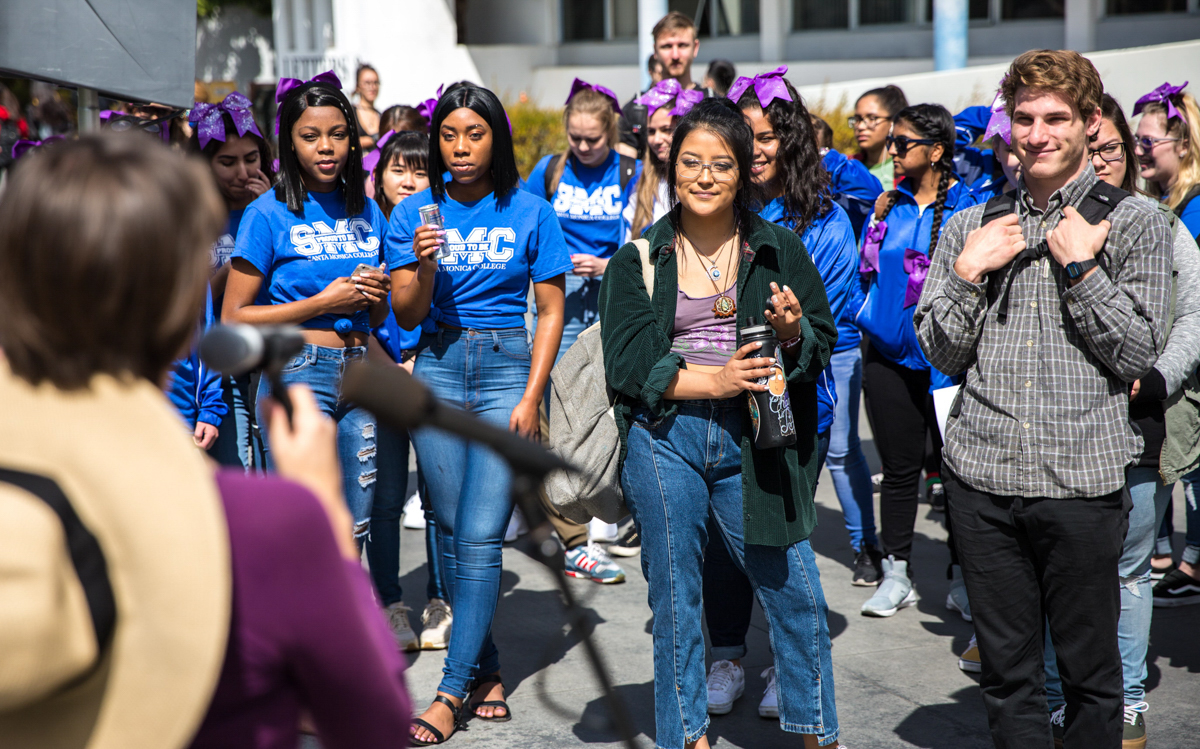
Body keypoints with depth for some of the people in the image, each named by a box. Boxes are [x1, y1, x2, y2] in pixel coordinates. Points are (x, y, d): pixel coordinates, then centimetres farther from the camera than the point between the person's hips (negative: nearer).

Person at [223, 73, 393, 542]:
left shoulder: (367, 213, 13)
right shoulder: (270, 213, -4)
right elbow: (233, 318, -8)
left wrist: (376, 295, -1)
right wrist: (324, 302, -10)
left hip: (358, 376, 5)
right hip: (296, 376, -5)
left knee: (352, 531, 7)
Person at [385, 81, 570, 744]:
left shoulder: (529, 213, 0)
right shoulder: (413, 214, 5)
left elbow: (551, 310, 1)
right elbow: (406, 315, 3)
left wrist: (531, 398, -7)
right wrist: (425, 265, -18)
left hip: (508, 369, -2)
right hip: (437, 371, 3)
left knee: (480, 536, -8)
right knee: (454, 534, 6)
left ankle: (451, 692, -5)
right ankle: (486, 669, 20)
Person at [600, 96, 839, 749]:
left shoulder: (779, 250, 6)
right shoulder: (638, 260, 4)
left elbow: (824, 343, 11)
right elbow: (626, 362, -3)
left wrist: (792, 332, -13)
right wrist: (712, 380, -15)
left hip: (753, 441, 0)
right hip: (664, 438, 0)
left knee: (795, 592, 0)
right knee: (674, 598, 8)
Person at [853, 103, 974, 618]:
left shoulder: (966, 204, -2)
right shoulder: (889, 203, 9)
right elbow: (867, 270, 11)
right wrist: (877, 224, -3)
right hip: (890, 353, 3)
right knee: (900, 466, 9)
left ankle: (964, 578, 12)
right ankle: (896, 574, 19)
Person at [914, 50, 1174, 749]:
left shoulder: (1134, 223, 3)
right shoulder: (972, 227, 11)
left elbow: (1139, 354, -4)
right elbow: (942, 354, 9)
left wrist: (1080, 266, -11)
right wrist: (968, 272, -5)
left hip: (1084, 478, -2)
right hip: (983, 474, 3)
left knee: (1091, 672, 7)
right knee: (1007, 672, 9)